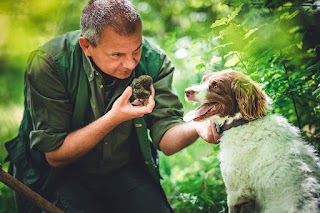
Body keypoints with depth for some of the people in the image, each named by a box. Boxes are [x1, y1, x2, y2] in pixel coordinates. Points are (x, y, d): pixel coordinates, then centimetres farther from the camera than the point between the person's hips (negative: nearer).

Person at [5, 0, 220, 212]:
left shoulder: (154, 60, -13)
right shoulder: (47, 64, -22)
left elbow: (165, 138, -17)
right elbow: (55, 155, -19)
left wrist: (197, 127, -40)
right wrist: (114, 118, -31)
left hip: (127, 170, 2)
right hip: (63, 174, -2)